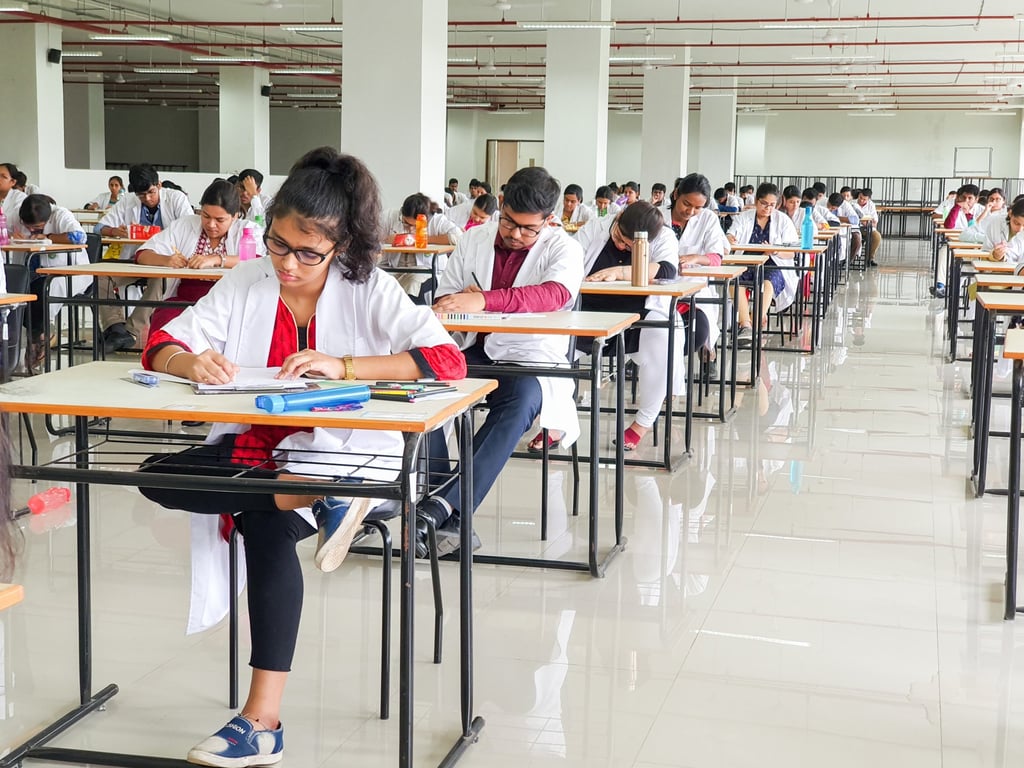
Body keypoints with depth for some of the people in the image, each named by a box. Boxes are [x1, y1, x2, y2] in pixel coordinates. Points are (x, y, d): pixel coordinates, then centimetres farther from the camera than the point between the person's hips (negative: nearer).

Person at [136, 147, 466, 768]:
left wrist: (342, 365, -27)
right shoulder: (246, 283, 2)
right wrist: (191, 362, -23)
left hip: (337, 454, -4)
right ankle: (317, 504, -24)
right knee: (157, 477, -21)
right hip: (249, 448, 5)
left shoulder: (370, 291, -7)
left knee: (267, 527, -32)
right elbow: (161, 348, 2)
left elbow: (448, 360, -18)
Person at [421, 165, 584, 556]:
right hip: (472, 352, 4)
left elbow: (556, 294, -22)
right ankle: (448, 515, -30)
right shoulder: (473, 239, 13)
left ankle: (444, 506, -40)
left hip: (529, 360, -3)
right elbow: (444, 297, 16)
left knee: (520, 399, -38)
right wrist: (457, 300, -12)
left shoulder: (562, 248, 0)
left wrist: (484, 300, -35)